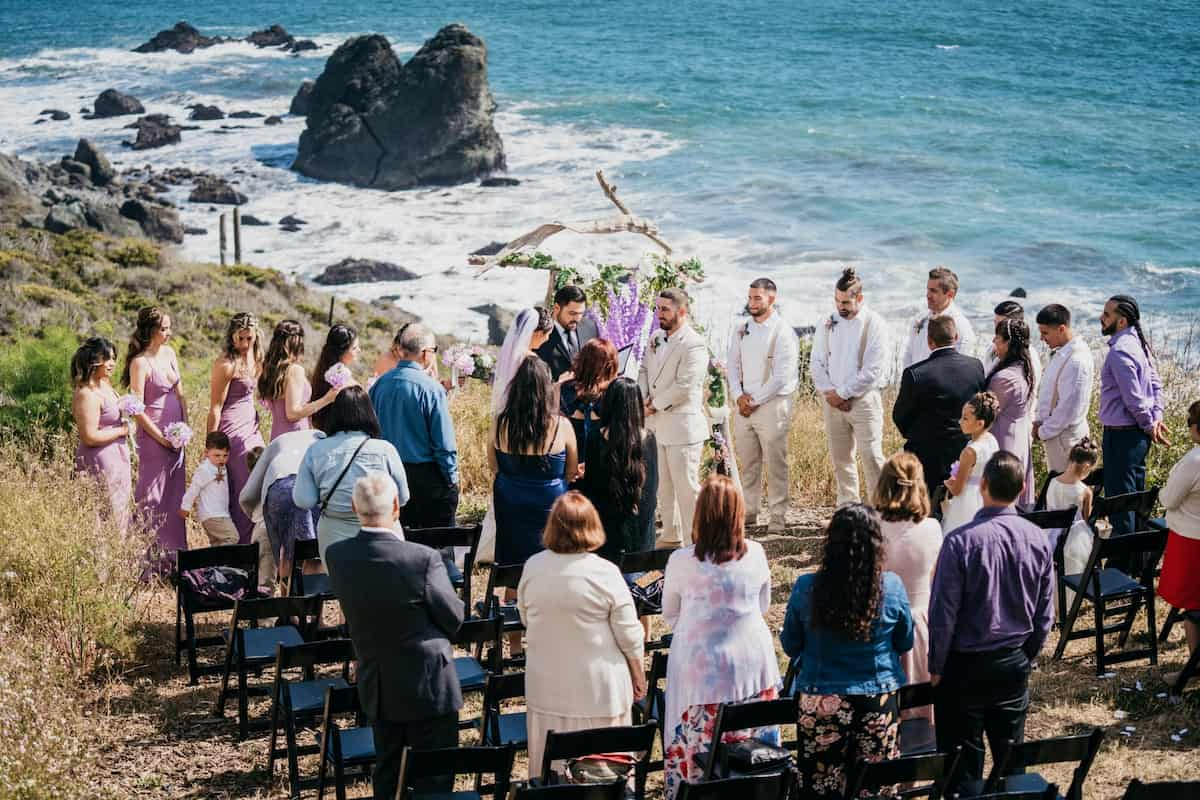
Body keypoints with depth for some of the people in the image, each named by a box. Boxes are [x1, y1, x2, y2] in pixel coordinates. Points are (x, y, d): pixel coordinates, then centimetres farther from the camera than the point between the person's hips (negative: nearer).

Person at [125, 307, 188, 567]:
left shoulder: (169, 353, 7)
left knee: (175, 493, 12)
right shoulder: (140, 363, -15)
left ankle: (174, 550, 21)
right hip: (153, 436, -8)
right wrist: (161, 438, -13)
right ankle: (154, 554, 4)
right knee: (152, 496, -1)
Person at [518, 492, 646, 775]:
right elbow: (629, 635, -9)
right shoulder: (605, 573, -16)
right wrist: (638, 675, 6)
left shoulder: (533, 567, -8)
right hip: (598, 688, -3)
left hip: (547, 687, 3)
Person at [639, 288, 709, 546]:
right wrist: (643, 398, -1)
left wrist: (655, 405, -13)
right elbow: (644, 370, 17)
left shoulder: (694, 345, -16)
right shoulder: (655, 338, 12)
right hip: (656, 425, 8)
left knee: (687, 487, -5)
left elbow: (684, 387, -21)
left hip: (682, 426, -8)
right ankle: (671, 537, 27)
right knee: (663, 486, 16)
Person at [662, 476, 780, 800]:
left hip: (702, 666, -2)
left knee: (699, 747, 7)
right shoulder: (756, 554, -7)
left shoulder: (682, 561, -14)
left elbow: (669, 614, 3)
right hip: (753, 663, 3)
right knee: (753, 745, 12)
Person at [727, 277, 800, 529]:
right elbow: (733, 365, 14)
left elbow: (781, 376, -11)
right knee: (748, 464, 7)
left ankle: (777, 516, 0)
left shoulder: (783, 333, -6)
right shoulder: (741, 330, 13)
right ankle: (749, 512, 13)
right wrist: (738, 396, -2)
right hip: (744, 405, 5)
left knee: (776, 465, -4)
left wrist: (756, 401, -10)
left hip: (772, 404, -5)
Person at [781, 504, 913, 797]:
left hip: (821, 704, -1)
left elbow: (790, 646, 1)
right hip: (880, 703, 1)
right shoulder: (892, 587, -11)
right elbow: (905, 643, 5)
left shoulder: (805, 588, -13)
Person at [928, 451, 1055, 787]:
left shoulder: (961, 541, -21)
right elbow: (1045, 612, 3)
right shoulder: (1039, 540, -7)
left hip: (966, 663, -4)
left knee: (963, 758, 7)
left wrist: (936, 666, -2)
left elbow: (943, 612, -15)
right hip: (1015, 663, 4)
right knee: (1010, 751, 17)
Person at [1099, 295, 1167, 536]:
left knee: (1118, 497, -4)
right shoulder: (1139, 344, 11)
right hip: (1138, 434, 10)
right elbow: (1156, 384, 13)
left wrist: (1149, 424, -9)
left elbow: (1133, 397, -22)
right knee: (1135, 494, 18)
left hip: (1121, 435, -10)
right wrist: (1156, 419, 4)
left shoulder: (1120, 351, -21)